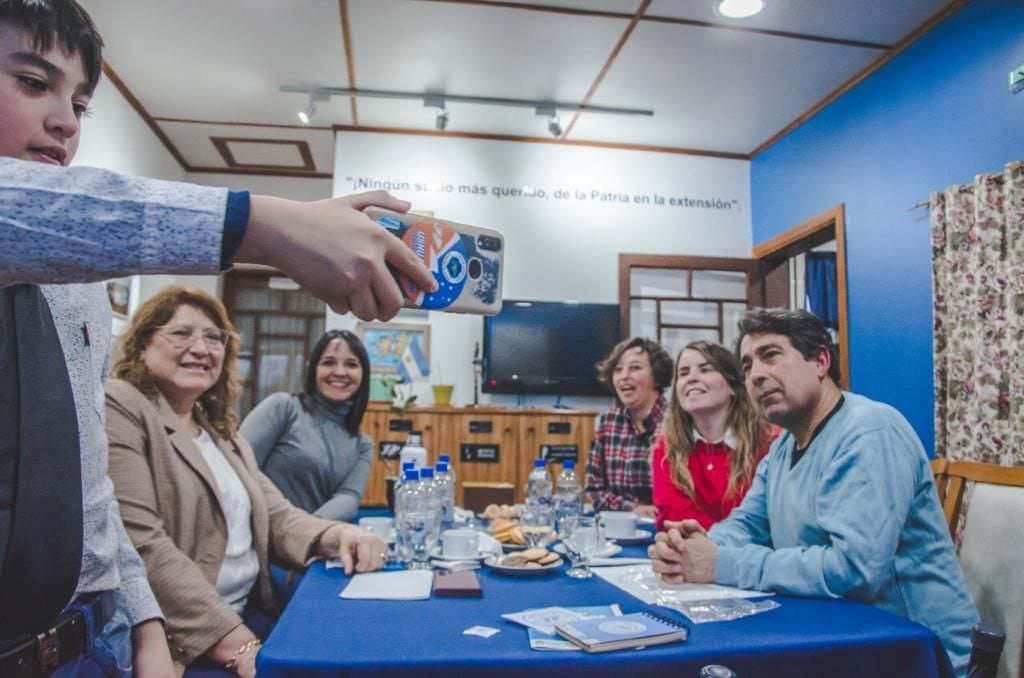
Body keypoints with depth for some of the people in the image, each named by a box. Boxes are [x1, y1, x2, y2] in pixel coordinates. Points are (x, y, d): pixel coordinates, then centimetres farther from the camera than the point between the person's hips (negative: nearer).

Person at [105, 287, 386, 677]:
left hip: (249, 614, 7)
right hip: (176, 641, -7)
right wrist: (238, 646, -22)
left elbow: (275, 515, 10)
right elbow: (141, 546, -18)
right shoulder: (117, 407, -8)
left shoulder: (220, 431, 16)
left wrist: (333, 535, -12)